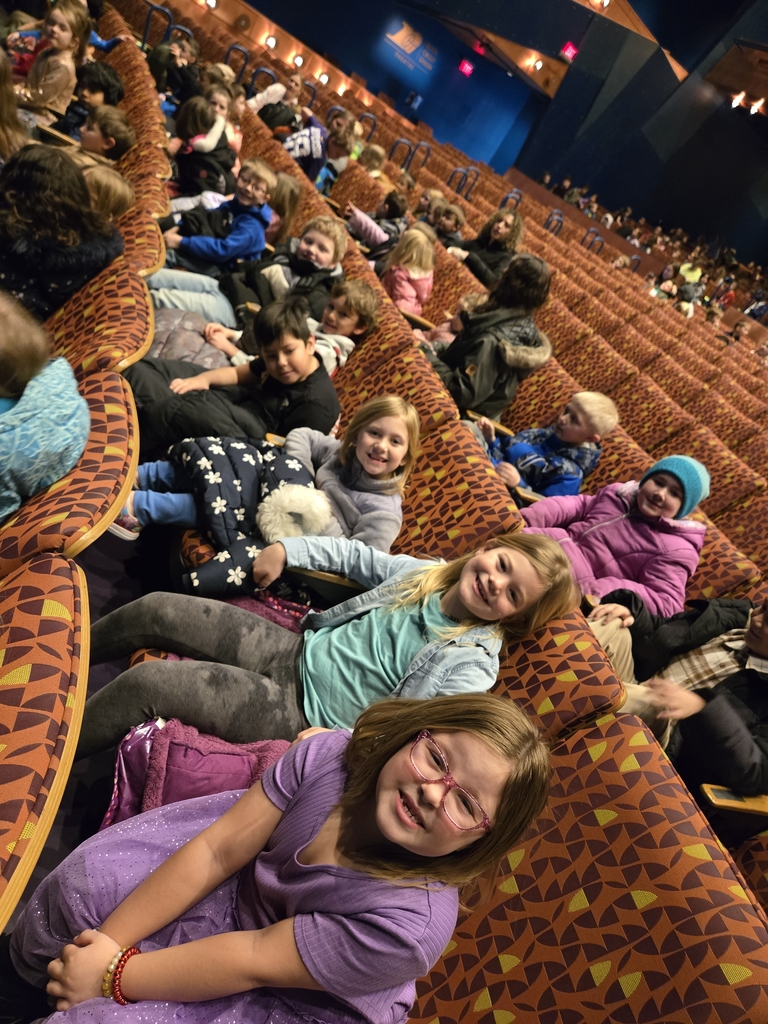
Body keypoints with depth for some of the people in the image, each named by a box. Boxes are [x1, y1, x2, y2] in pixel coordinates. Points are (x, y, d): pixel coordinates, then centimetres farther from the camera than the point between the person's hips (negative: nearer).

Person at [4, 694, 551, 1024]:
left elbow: (253, 961, -27)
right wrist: (107, 943, -18)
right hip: (243, 889, 4)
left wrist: (114, 975, -19)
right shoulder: (330, 754, -25)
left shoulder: (412, 925, -33)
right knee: (87, 881, -8)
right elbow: (215, 850, -18)